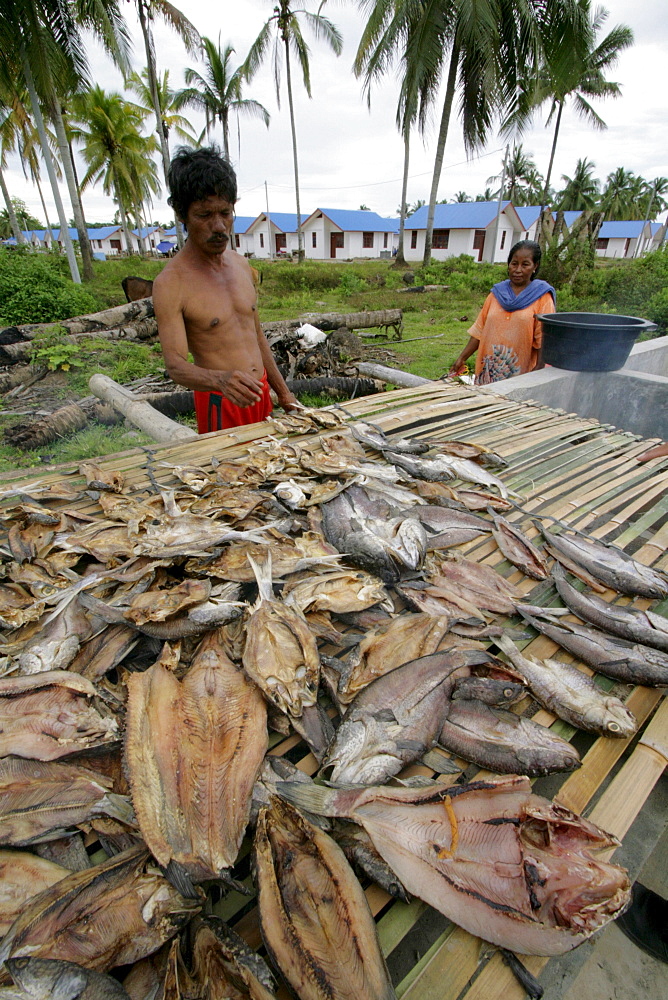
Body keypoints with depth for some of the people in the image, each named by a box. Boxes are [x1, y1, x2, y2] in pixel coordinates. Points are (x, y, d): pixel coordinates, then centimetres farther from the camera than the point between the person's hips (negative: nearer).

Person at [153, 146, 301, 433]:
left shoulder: (242, 265, 6)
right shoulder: (170, 283, -15)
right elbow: (175, 365, -22)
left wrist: (283, 393, 15)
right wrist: (220, 380, -43)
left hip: (260, 392, 7)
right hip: (220, 403, -6)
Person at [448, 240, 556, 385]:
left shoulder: (542, 298, 2)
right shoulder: (497, 293, 12)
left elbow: (544, 339, -4)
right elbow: (479, 330, 12)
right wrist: (462, 359, 6)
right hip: (488, 374, 3)